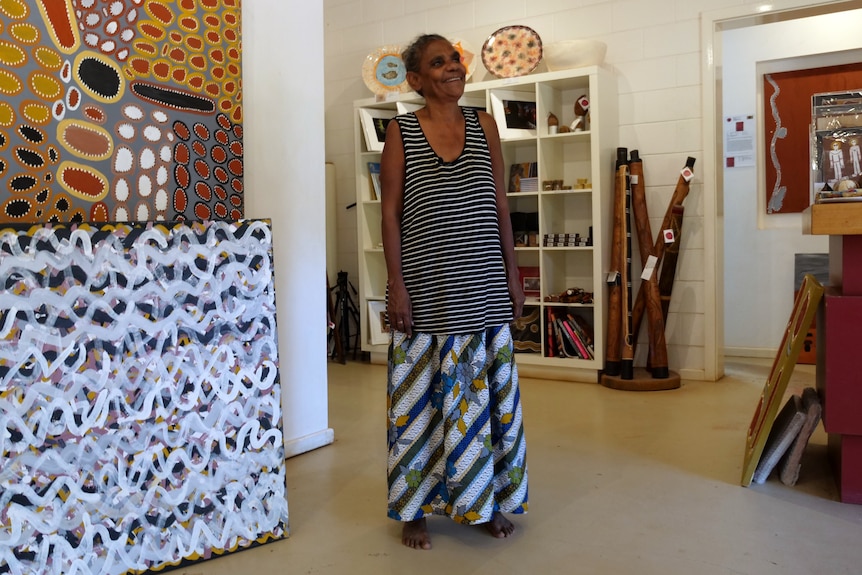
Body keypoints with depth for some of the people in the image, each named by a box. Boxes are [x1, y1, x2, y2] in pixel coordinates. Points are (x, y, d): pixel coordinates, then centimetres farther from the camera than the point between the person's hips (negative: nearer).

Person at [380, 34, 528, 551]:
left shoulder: (484, 126, 8)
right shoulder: (401, 132, 0)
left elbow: (501, 206, 9)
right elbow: (390, 213, -3)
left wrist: (513, 273, 6)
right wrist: (396, 284, -9)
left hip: (484, 287, 3)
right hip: (425, 288, -3)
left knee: (487, 392, 10)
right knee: (420, 396, 5)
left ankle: (489, 499, 27)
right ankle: (415, 508, 21)